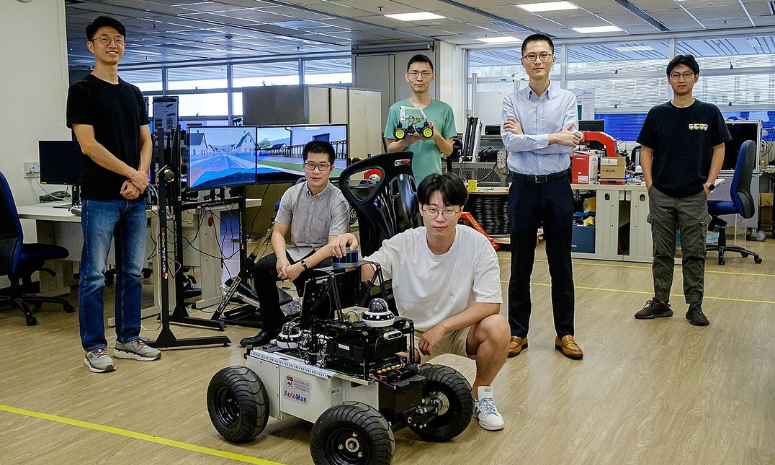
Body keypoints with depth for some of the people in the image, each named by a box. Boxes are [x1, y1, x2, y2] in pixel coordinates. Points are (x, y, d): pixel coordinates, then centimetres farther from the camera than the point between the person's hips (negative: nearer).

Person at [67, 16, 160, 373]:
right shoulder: (82, 91, -4)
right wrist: (133, 173, -11)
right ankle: (94, 347, 9)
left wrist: (140, 177, -6)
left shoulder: (134, 94, 16)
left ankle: (128, 339, 22)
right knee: (94, 276, -1)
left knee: (132, 273, 11)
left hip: (134, 199, 6)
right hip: (100, 199, -6)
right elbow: (88, 145, -12)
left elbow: (145, 141, 13)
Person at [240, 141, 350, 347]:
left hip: (324, 257, -4)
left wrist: (301, 266, -29)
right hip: (296, 251, 5)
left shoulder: (338, 201, -14)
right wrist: (282, 258, -18)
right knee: (261, 267, -20)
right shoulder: (292, 194, 1)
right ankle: (272, 328, -4)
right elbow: (278, 232, 3)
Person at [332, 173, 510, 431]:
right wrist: (350, 252, -45)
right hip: (413, 331, 0)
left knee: (497, 327, -30)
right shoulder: (403, 244, -12)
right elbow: (366, 273, -23)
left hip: (461, 329, 0)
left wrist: (442, 327, -26)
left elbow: (490, 304, -19)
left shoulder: (478, 245, -15)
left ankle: (481, 395, -1)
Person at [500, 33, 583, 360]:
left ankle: (565, 333, 18)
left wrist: (526, 137, -11)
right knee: (520, 264, 7)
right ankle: (518, 332, 18)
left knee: (561, 263, 7)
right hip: (523, 187, 0)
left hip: (557, 186, 0)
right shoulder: (512, 101, 2)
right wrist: (552, 138, -17)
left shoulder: (567, 99, 2)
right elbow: (510, 142, -13)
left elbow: (568, 145, -11)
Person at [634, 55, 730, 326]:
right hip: (661, 195, 1)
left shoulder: (709, 113, 1)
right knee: (662, 253, 8)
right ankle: (660, 303, 17)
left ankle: (695, 306, 13)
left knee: (694, 253, 4)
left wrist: (710, 183, -4)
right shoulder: (657, 114, 3)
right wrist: (650, 183, -2)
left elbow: (718, 148, 6)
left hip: (694, 195, -1)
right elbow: (646, 150, 7)